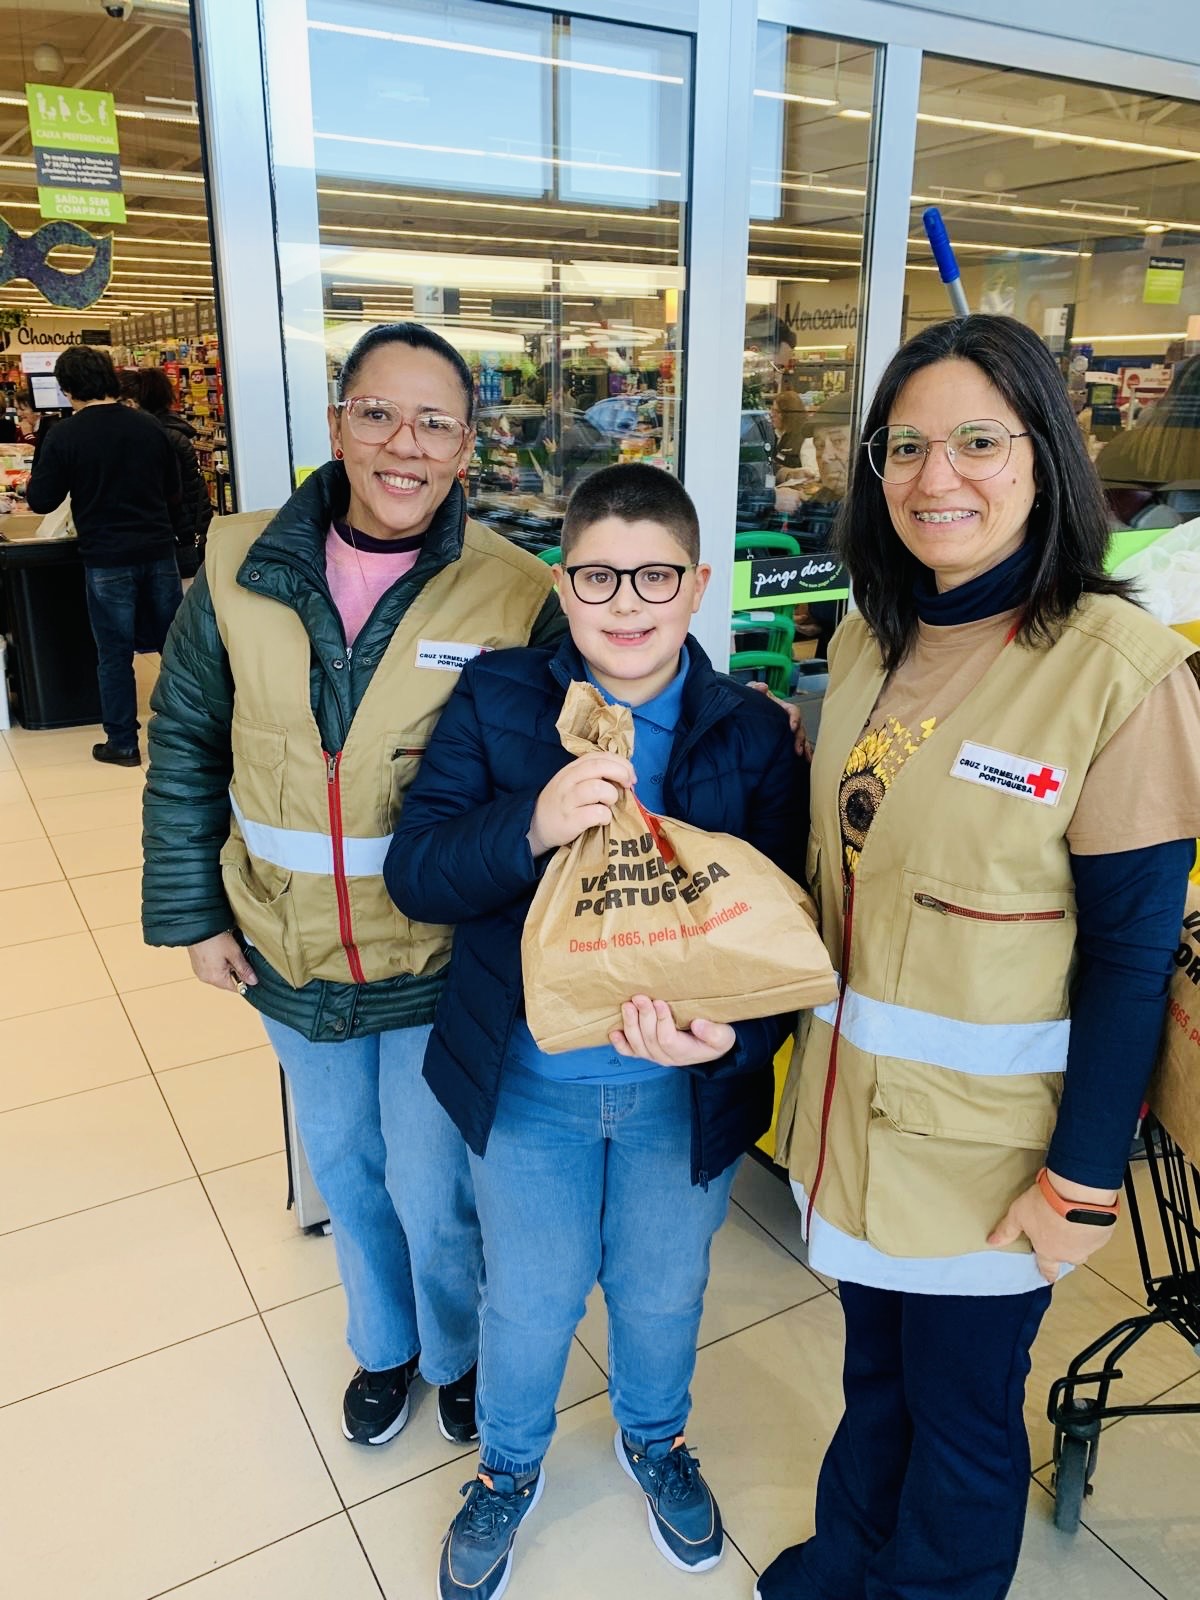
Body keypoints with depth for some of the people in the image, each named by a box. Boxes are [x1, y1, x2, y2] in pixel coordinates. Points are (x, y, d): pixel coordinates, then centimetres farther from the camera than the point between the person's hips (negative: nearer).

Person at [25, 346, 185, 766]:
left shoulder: (63, 436, -10)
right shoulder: (148, 427, 1)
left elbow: (41, 501, -5)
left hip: (106, 560, -3)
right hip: (158, 551, 3)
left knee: (115, 655, 6)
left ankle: (123, 743, 13)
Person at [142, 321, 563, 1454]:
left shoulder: (518, 598, -15)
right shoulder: (240, 571, -7)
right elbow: (185, 747, 2)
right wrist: (191, 912, 1)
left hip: (440, 965, -3)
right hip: (289, 956, 3)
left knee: (434, 1193, 11)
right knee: (344, 1171, 23)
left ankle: (459, 1354, 45)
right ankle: (384, 1344, 52)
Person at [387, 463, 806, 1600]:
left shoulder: (753, 734, -9)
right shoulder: (496, 700, -10)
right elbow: (413, 871, -16)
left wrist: (735, 1036, -27)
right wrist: (533, 826, -34)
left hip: (686, 1090, 1)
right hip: (525, 1082, 0)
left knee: (663, 1291, 25)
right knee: (528, 1300, 21)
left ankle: (654, 1439, 58)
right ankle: (507, 1467, 53)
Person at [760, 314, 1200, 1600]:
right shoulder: (870, 638, 1)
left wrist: (1083, 1181, -12)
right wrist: (810, 1037, 11)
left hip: (987, 1135, -5)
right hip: (851, 1095, 6)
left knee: (960, 1406, 17)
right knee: (875, 1364, 26)